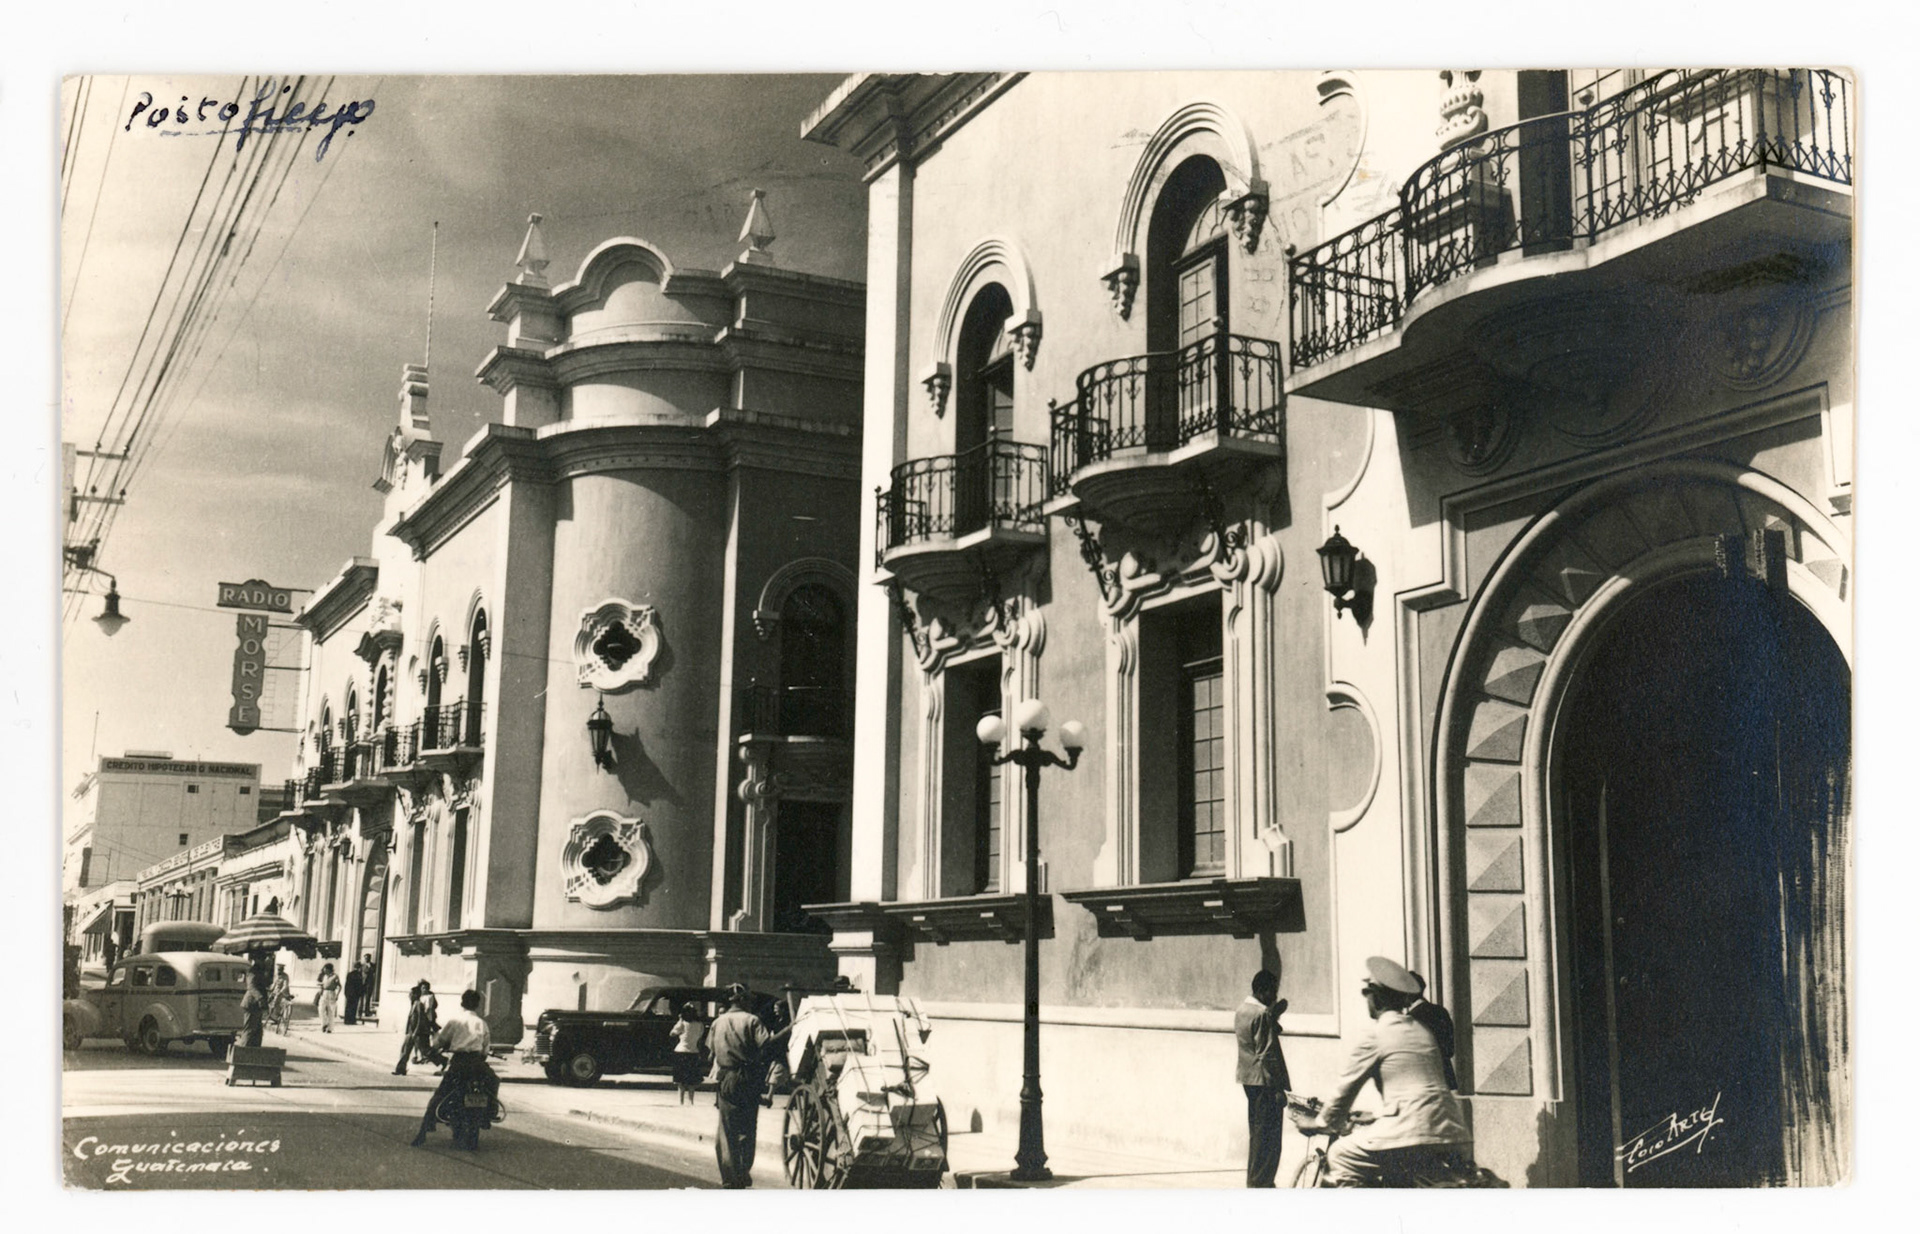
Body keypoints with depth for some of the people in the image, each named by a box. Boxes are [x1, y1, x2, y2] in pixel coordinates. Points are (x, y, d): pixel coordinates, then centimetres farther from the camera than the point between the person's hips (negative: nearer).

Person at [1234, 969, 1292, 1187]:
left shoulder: (1242, 1009, 11)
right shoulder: (1262, 1014, -18)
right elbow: (1268, 1053, -20)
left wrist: (1276, 1012, 5)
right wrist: (1279, 1088, -16)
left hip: (1248, 1078, 10)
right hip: (1264, 1081, -10)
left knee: (1257, 1132, 17)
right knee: (1268, 1134, -3)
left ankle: (1255, 1181, 23)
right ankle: (1260, 1183, -1)